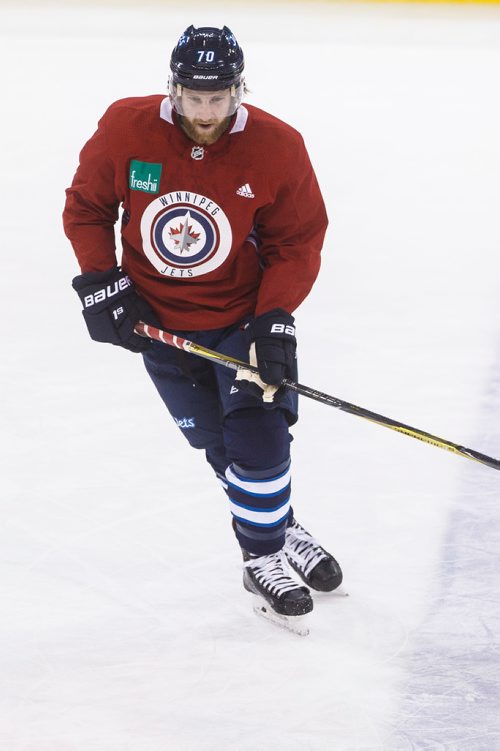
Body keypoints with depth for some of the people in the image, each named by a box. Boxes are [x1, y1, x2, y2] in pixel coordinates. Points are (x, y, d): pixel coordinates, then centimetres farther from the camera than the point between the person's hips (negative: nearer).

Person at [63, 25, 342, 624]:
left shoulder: (277, 148, -17)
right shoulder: (125, 130, -16)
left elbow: (296, 243, -9)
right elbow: (86, 207, -1)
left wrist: (274, 320, -19)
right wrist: (102, 284, -7)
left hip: (245, 314, -1)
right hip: (159, 321, 1)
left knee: (260, 434, -10)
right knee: (219, 446, 7)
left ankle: (268, 549, 12)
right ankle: (276, 538, 27)